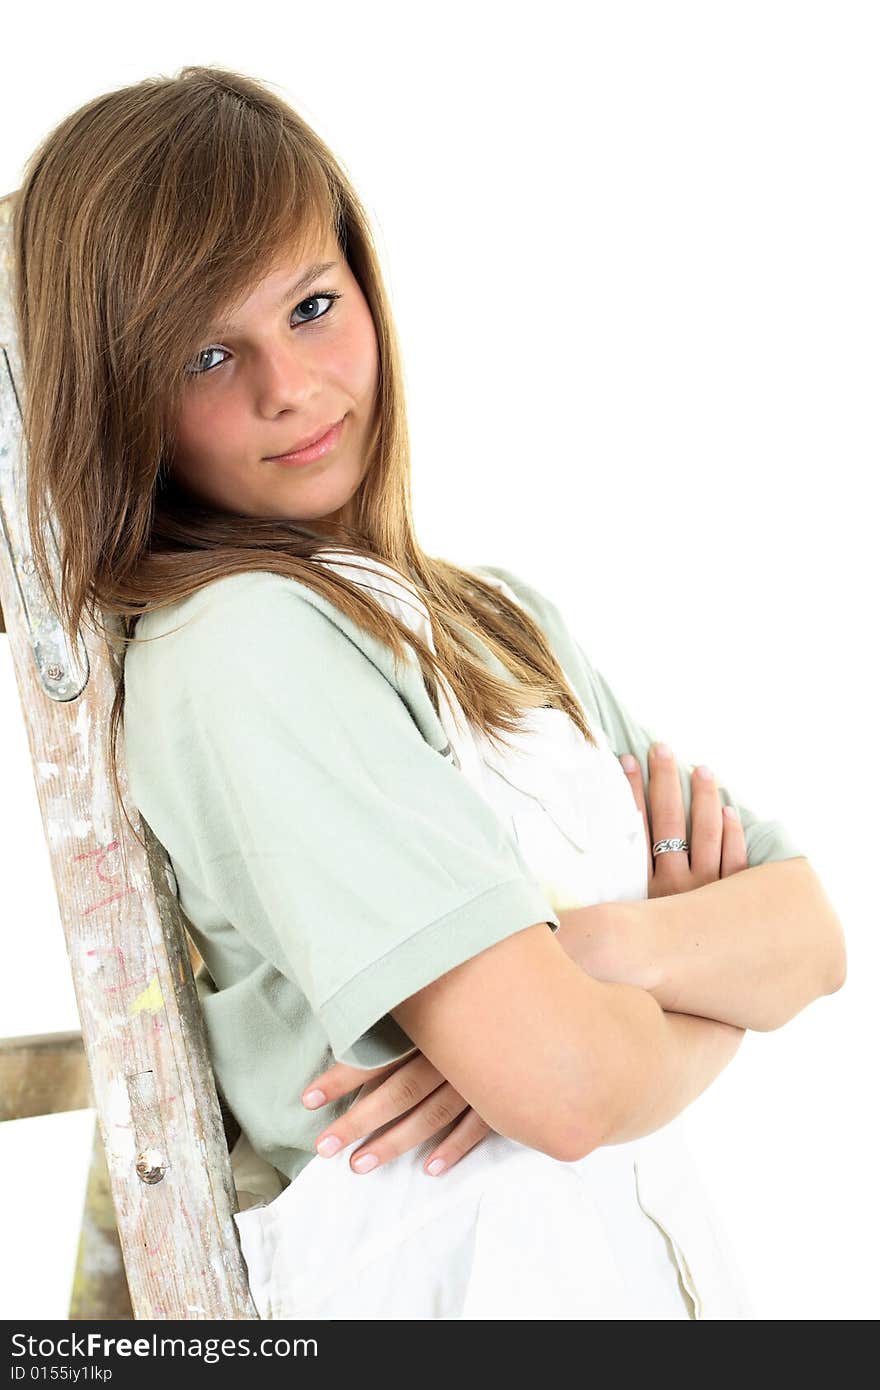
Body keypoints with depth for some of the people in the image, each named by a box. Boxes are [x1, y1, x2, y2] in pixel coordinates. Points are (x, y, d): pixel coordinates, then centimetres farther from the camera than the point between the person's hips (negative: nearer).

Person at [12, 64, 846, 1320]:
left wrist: (596, 942, -17)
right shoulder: (238, 645, -18)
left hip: (657, 1248, 7)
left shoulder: (502, 616, 6)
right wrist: (706, 1015, -5)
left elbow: (811, 936, 1)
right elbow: (564, 1085, -25)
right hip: (449, 1272, -6)